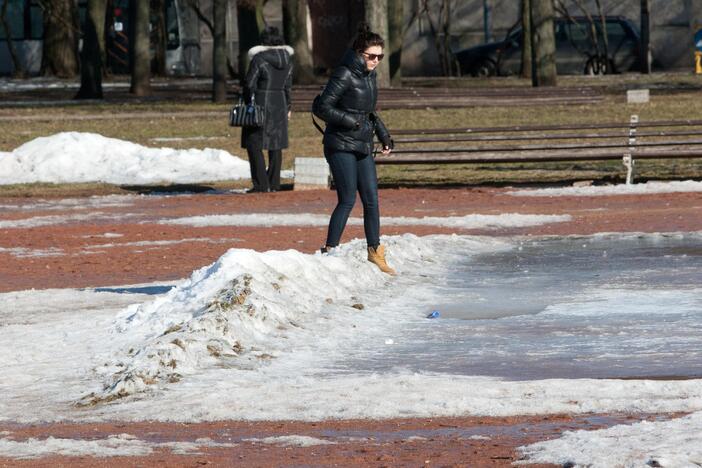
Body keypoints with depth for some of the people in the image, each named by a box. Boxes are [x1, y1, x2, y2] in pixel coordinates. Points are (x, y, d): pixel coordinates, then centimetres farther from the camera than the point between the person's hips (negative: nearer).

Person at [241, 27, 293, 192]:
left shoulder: (259, 59, -14)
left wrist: (248, 104, 1)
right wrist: (287, 108, 20)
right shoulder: (287, 60, 5)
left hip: (261, 104, -6)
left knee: (254, 145, 0)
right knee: (276, 146, 11)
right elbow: (288, 86, 12)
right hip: (279, 106, 6)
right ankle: (274, 183, 13)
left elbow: (249, 84, -12)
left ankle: (261, 184, -6)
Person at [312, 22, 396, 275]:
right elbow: (321, 108, -16)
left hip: (363, 147, 8)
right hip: (341, 146, -8)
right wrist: (352, 121, -17)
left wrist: (383, 135, 17)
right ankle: (329, 251, -7)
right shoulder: (344, 75, -14)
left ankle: (374, 251, 16)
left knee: (371, 200, 6)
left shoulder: (369, 75, 12)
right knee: (347, 200, -11)